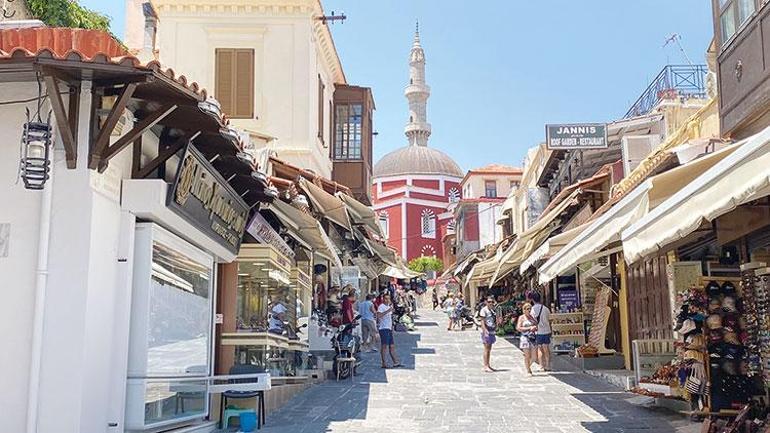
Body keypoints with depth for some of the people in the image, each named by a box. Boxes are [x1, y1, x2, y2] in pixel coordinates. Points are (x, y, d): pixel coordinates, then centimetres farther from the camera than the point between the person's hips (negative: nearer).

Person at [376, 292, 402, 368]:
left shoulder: (389, 306, 19)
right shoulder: (381, 306, -8)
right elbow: (379, 315, -26)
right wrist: (387, 311, -30)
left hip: (389, 329, 9)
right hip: (383, 328, -9)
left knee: (392, 346, 10)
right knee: (384, 346, -8)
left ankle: (396, 362, 13)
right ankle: (384, 363, -6)